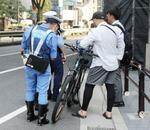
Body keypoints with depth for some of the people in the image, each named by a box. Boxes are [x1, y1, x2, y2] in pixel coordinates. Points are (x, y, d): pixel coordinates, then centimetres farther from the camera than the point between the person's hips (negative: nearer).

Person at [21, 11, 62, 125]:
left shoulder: (30, 30, 0)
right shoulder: (52, 36, -12)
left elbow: (23, 48, 5)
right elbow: (53, 57, -10)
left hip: (29, 65, 4)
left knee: (30, 89, 18)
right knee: (43, 92, 7)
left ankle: (30, 114, 28)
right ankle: (41, 118, 13)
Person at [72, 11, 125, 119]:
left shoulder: (96, 31, -15)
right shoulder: (114, 29, 5)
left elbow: (83, 44, -14)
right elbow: (121, 45, 12)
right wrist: (118, 58, 19)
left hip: (100, 64, -6)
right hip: (113, 63, 6)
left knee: (89, 86, 3)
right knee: (110, 87, 10)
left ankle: (83, 111, 8)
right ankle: (109, 112, 15)